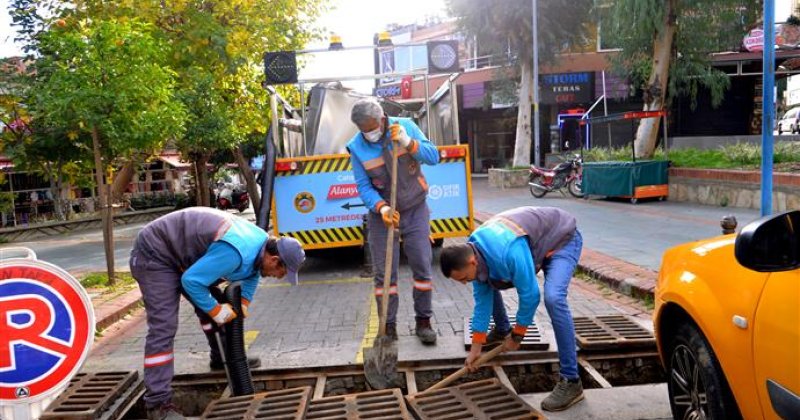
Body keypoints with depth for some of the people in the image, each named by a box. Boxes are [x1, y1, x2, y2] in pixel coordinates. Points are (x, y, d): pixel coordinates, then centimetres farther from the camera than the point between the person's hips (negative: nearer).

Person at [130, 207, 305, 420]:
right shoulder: (235, 252, -35)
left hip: (178, 251, 10)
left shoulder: (261, 242, -4)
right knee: (163, 327, -16)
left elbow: (252, 272, 17)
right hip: (155, 254, -10)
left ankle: (223, 358, 36)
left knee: (209, 306, 17)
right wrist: (216, 310, -18)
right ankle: (158, 403, -13)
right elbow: (191, 281, -30)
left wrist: (244, 302, 3)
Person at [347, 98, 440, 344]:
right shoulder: (356, 147, -10)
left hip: (415, 209, 0)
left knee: (422, 266, 1)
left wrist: (408, 143, -28)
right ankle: (388, 326, 12)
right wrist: (382, 208, -25)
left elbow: (433, 157, -12)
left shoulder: (406, 127, -10)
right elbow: (363, 186, -9)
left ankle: (423, 321, 15)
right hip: (382, 213, 0)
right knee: (384, 273, 1)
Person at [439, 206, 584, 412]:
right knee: (488, 286, 11)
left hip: (562, 240, -8)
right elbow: (482, 300, -5)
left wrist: (517, 335, -14)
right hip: (536, 241, 8)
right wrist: (476, 347, -2)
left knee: (553, 297, -31)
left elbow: (530, 295, -29)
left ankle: (571, 382, -23)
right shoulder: (472, 252, -14)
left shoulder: (509, 252, -41)